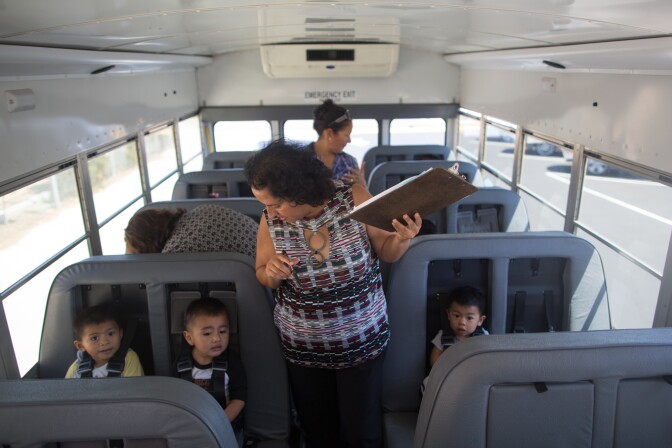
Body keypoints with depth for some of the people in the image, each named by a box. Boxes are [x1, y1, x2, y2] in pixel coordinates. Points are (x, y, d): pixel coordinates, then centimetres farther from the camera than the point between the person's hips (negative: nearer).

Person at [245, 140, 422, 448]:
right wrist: (272, 272, -21)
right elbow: (262, 276, 1)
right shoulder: (271, 221, -15)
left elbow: (387, 252, -6)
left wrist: (402, 238, -28)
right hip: (303, 347, 2)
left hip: (361, 340, -1)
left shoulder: (354, 198, -20)